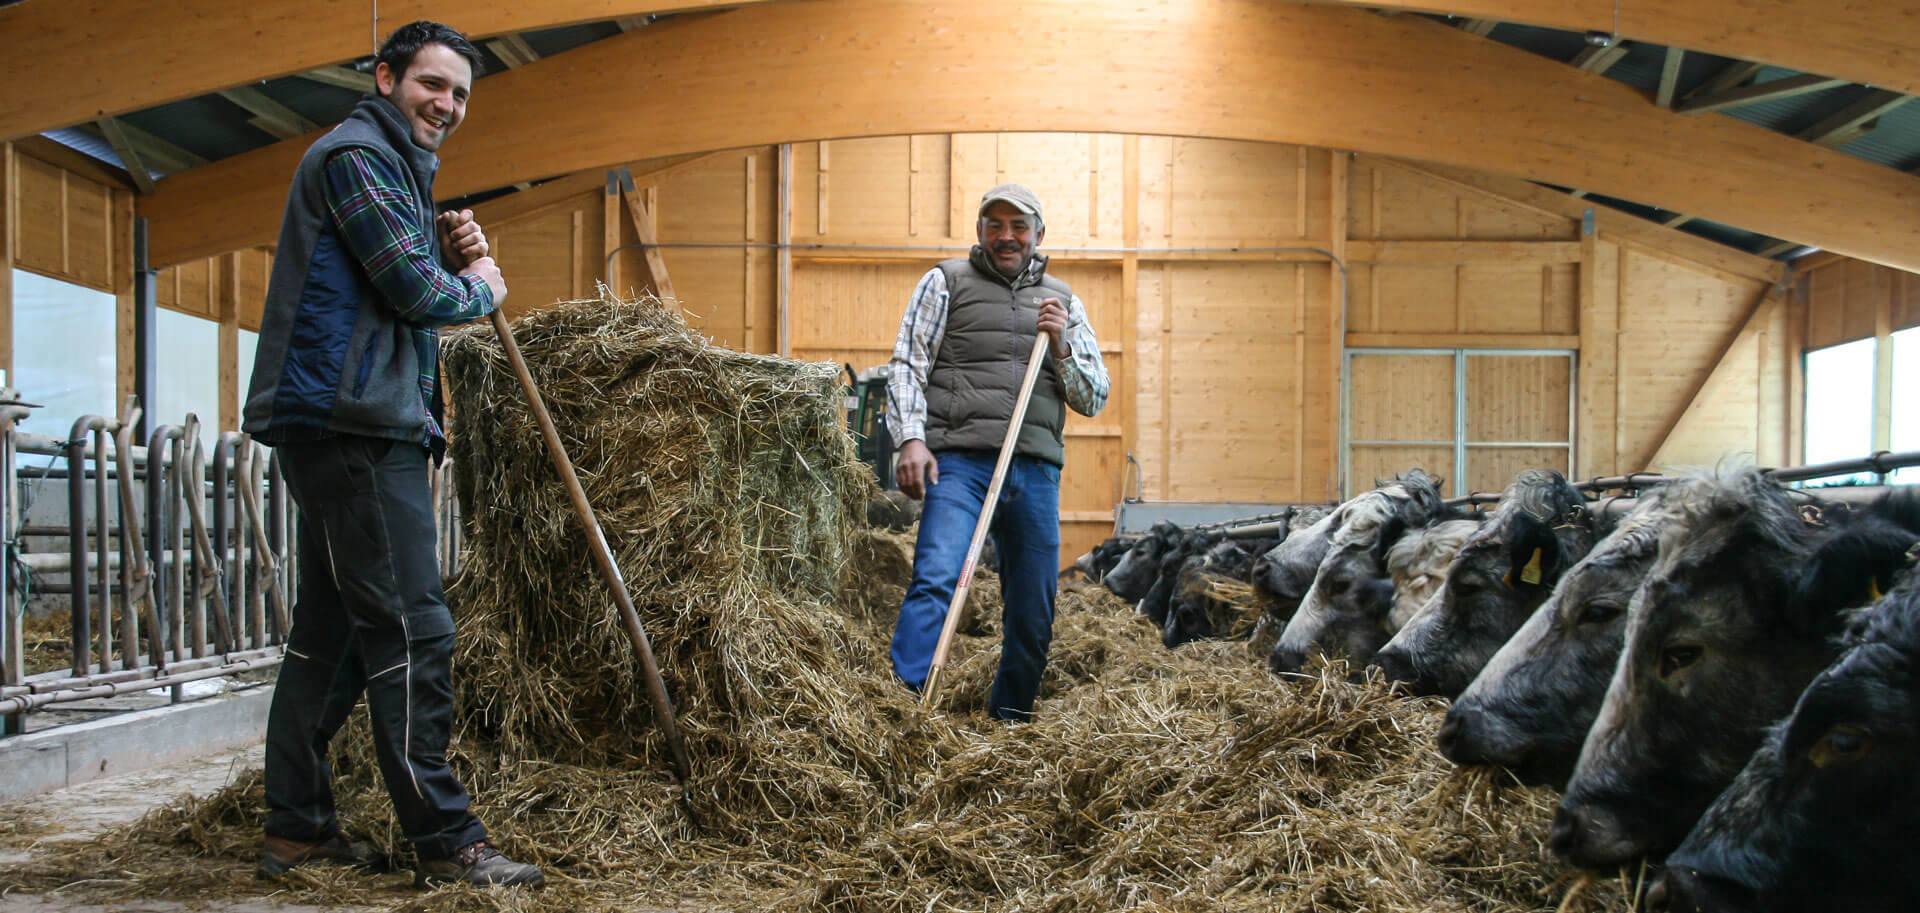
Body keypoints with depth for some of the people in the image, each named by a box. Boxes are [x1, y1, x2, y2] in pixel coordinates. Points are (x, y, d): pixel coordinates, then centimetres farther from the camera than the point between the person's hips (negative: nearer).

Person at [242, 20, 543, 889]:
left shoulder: (394, 166, 26)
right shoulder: (357, 155, -6)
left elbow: (416, 291, 23)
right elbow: (415, 292, -16)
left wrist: (454, 254, 6)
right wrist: (478, 287, 3)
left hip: (341, 426, 11)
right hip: (351, 424, -11)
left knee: (331, 629, 12)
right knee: (410, 630, -12)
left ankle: (296, 827, 19)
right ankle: (446, 842, -10)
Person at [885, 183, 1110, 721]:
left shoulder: (1063, 302, 20)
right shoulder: (946, 282, 11)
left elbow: (1093, 399, 17)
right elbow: (907, 366, 4)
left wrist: (1061, 345, -1)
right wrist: (911, 438, -11)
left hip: (1035, 471, 4)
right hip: (959, 460, -3)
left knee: (1034, 614, 6)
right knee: (936, 579, -23)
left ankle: (1008, 724, 22)